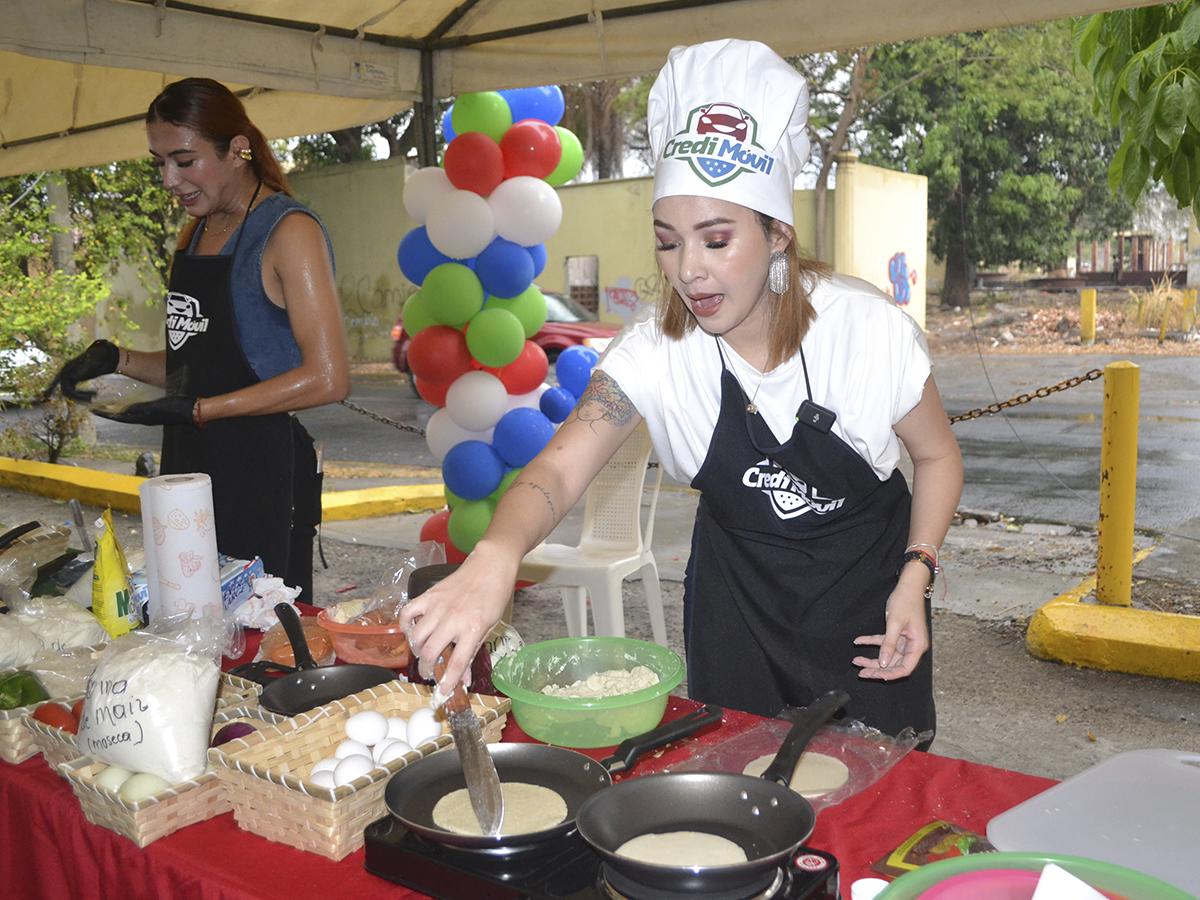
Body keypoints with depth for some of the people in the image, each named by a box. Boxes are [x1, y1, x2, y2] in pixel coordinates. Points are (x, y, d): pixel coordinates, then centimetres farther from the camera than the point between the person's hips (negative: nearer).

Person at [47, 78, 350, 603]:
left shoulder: (288, 231, -9)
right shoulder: (195, 234, 16)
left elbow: (327, 379, -16)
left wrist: (198, 410, -17)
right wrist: (116, 359, 7)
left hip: (264, 480, -7)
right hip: (190, 471, 7)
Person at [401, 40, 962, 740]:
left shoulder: (869, 329, -22)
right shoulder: (653, 353, -19)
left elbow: (938, 455, -6)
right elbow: (560, 468, -28)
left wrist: (915, 579, -17)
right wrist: (495, 556, -49)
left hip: (867, 583, -1)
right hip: (737, 593, 2)